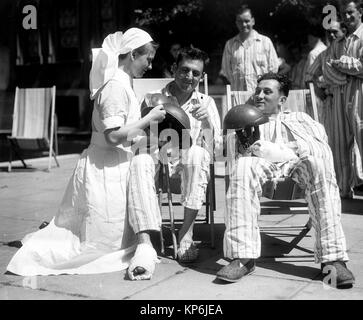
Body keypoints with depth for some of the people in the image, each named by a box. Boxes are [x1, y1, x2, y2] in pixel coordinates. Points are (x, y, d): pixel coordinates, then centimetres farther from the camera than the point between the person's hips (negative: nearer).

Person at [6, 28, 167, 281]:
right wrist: (149, 119, -19)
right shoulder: (116, 86, -20)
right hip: (108, 168, -10)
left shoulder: (123, 82, 12)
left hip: (117, 163, 10)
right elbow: (114, 136, -26)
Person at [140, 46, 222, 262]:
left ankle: (186, 233, -24)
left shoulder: (206, 103, 12)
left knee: (196, 153, -35)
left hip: (191, 164, 0)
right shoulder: (152, 99, 12)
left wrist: (207, 122, -16)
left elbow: (215, 148, 1)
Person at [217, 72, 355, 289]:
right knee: (242, 168, -36)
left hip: (299, 160, 0)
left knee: (321, 166, -35)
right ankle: (243, 256, -41)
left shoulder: (299, 119, 34)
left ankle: (333, 257, -40)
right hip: (261, 160, 0)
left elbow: (320, 142, 12)